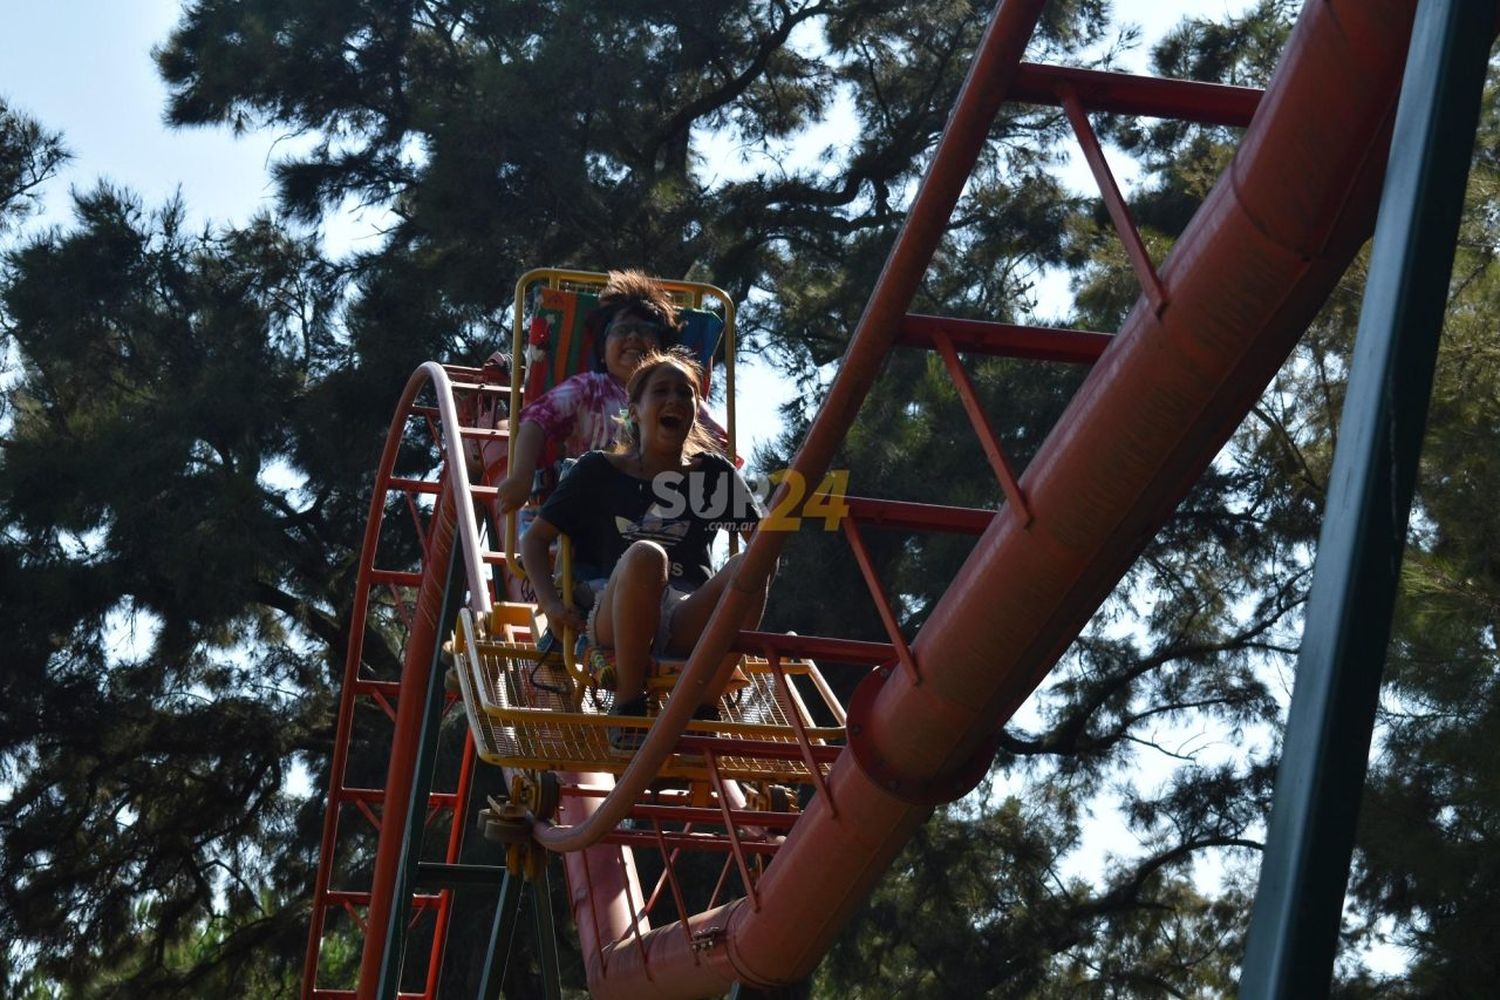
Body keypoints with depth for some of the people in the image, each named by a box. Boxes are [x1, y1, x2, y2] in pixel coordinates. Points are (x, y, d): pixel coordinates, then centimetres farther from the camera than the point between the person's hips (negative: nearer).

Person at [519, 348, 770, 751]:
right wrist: (551, 603, -5)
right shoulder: (598, 471, 10)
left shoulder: (712, 472, 15)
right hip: (611, 620, -2)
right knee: (644, 556, -37)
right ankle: (628, 708, -25)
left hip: (685, 623, 2)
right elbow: (535, 537, 11)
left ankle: (702, 712, -20)